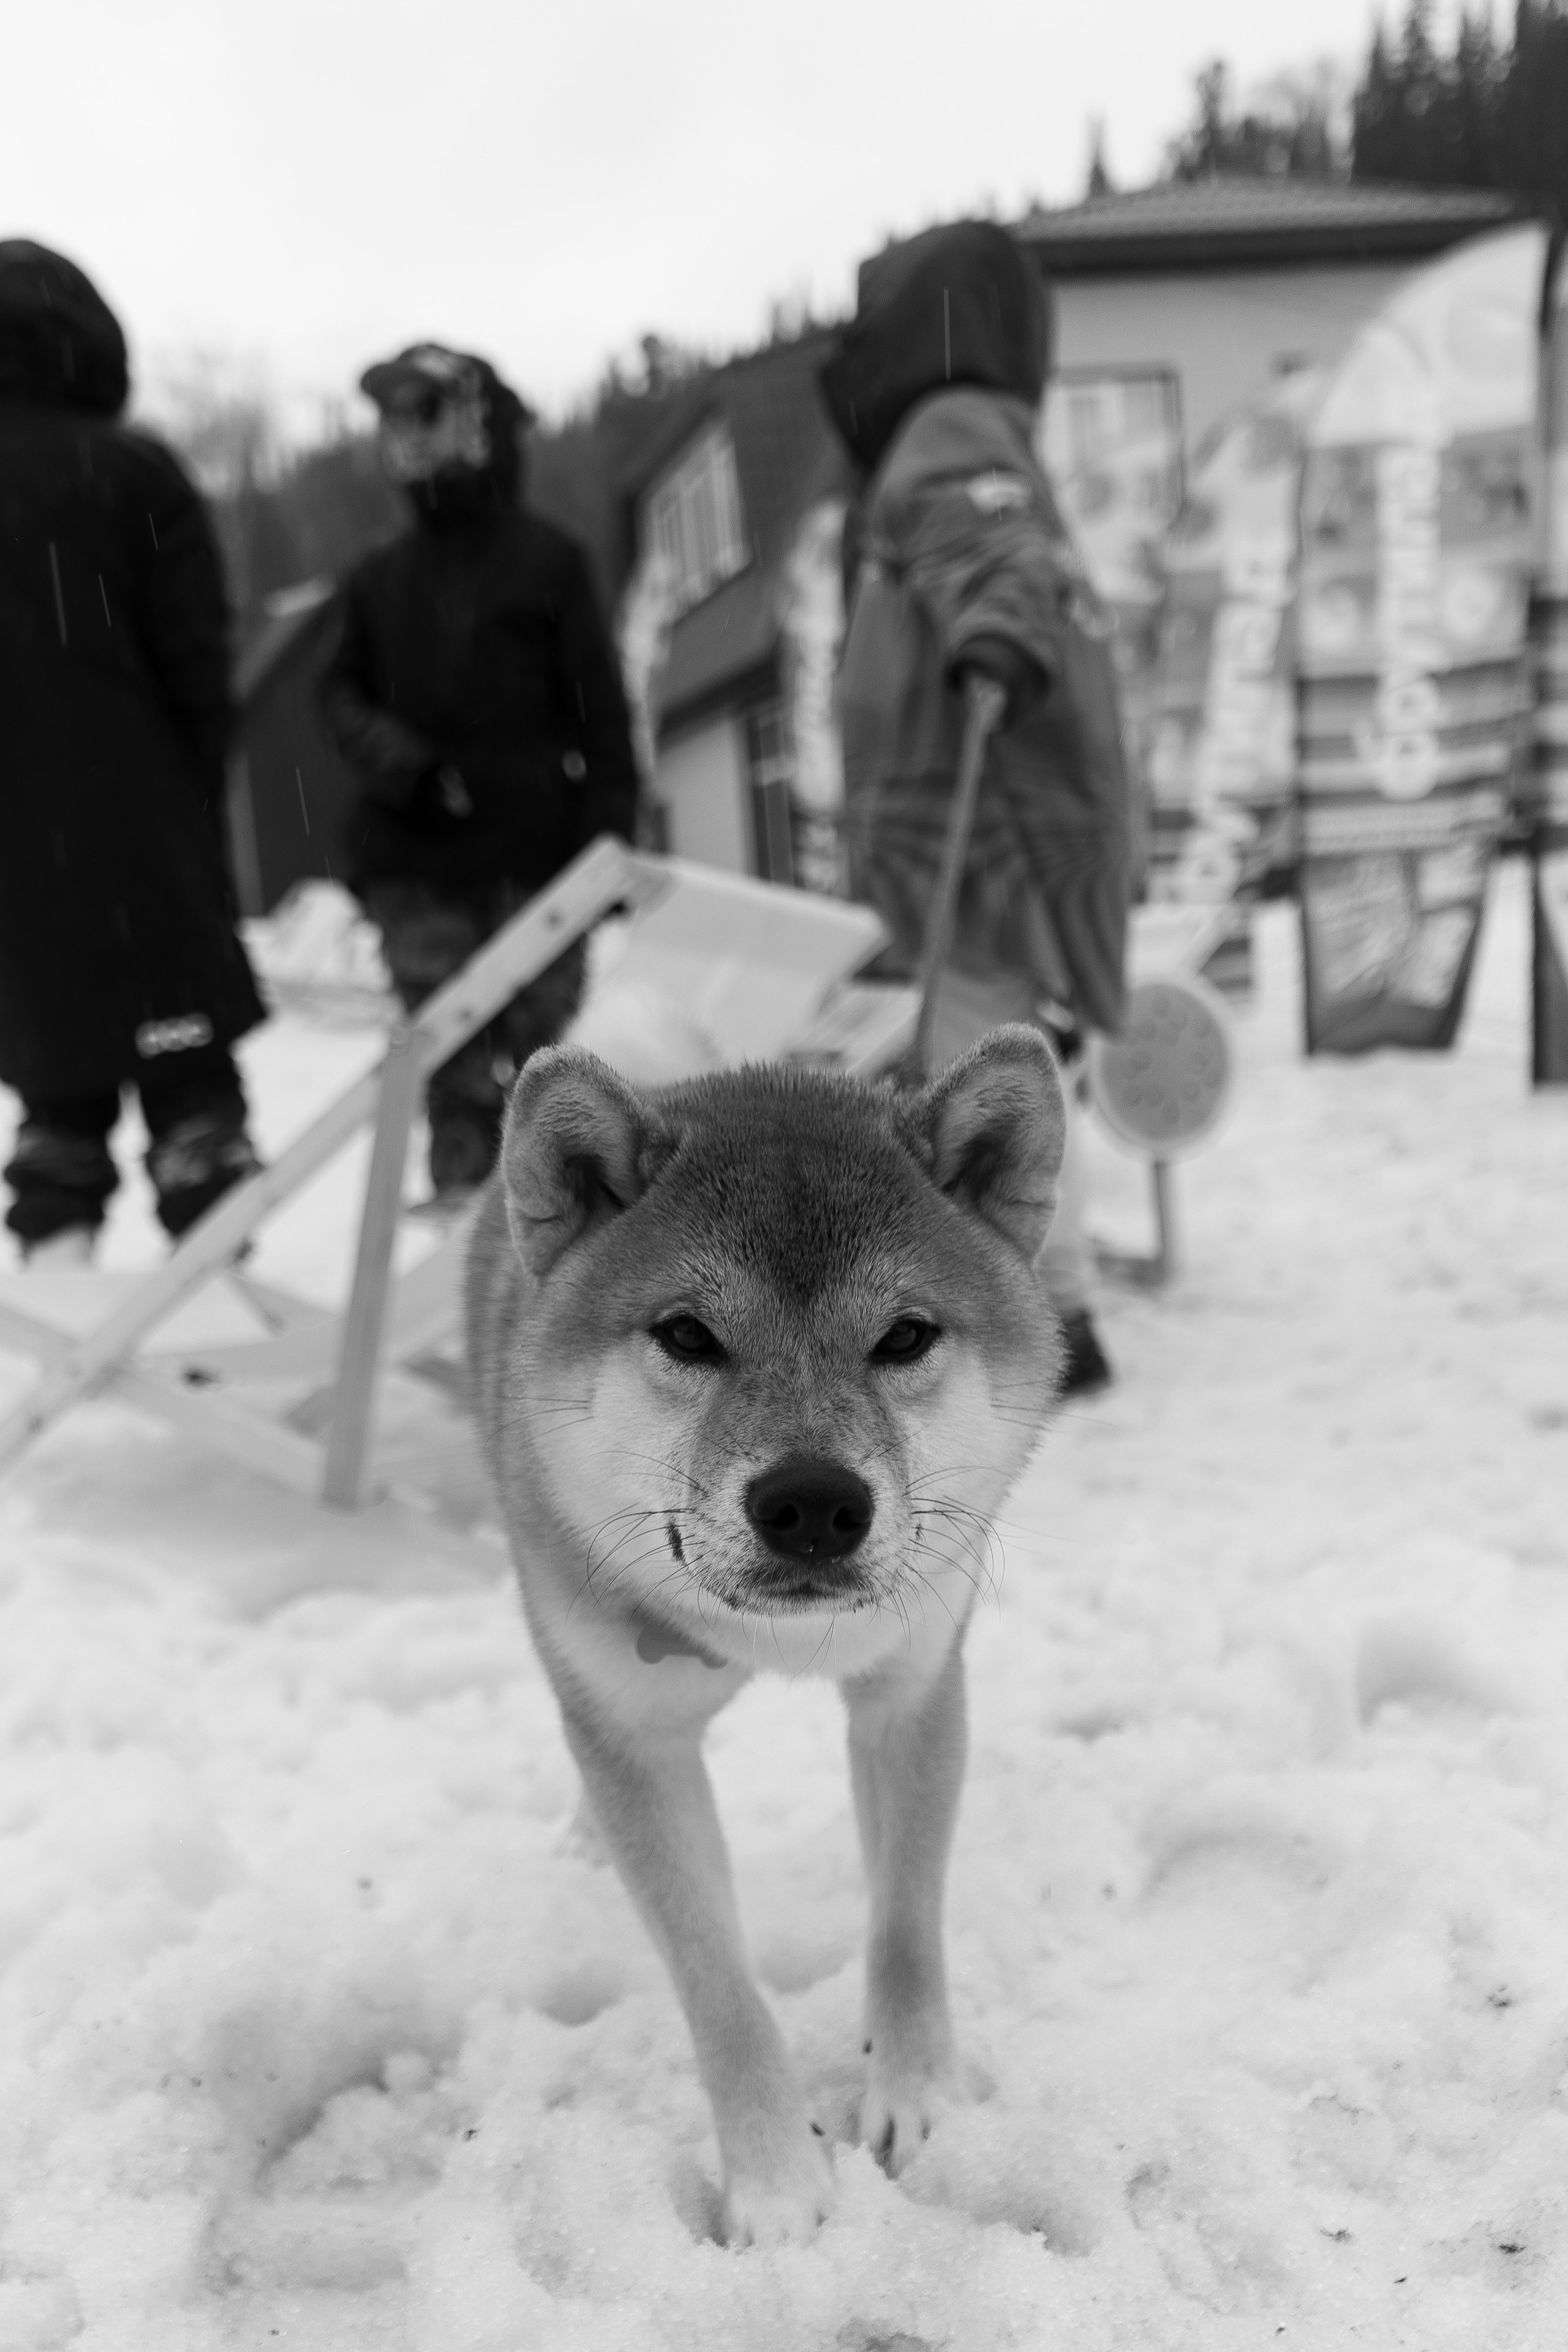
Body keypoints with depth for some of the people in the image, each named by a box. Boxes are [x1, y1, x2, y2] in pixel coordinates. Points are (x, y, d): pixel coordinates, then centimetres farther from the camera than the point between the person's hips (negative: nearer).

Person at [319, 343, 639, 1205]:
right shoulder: (380, 581, 12)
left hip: (534, 850, -3)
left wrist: (610, 834, -7)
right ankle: (463, 1195, 8)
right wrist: (381, 747, -4)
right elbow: (341, 689, 18)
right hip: (418, 854, 3)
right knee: (453, 1055, 1)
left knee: (533, 1037, 4)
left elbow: (600, 704, -2)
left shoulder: (545, 561, 0)